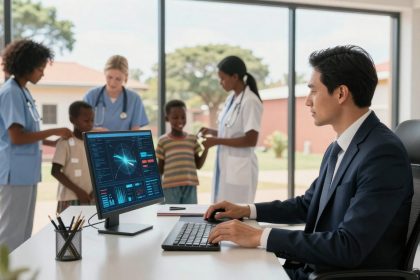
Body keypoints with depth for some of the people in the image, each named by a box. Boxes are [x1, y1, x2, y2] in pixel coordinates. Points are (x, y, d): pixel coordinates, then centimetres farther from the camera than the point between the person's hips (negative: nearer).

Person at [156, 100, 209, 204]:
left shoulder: (192, 139, 8)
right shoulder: (163, 141, 1)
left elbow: (198, 165, 10)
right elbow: (160, 169, 6)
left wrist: (206, 148, -1)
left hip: (190, 186, 2)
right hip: (171, 187, -2)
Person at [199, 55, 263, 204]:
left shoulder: (250, 101, -15)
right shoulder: (231, 99, 9)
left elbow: (251, 140, -18)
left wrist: (217, 141, -16)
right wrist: (213, 132, 4)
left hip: (240, 167, -8)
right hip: (225, 164, 8)